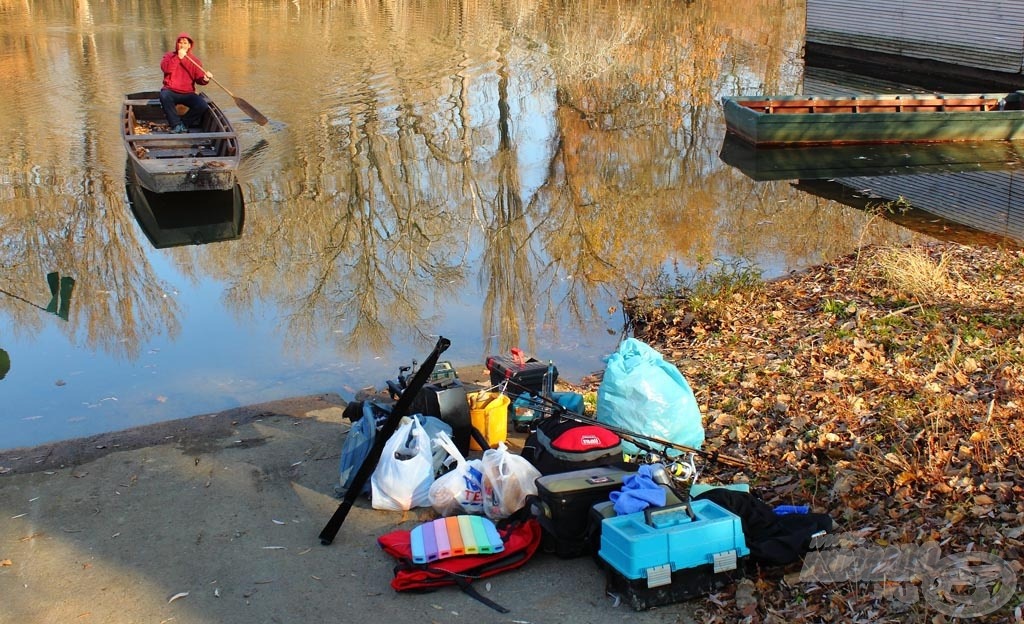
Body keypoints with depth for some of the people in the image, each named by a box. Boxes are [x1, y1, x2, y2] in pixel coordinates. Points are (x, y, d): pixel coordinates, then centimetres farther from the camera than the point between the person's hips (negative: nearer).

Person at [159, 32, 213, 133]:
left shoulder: (195, 60, 8)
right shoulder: (169, 56, 6)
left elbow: (198, 78, 0)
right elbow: (165, 68, -15)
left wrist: (205, 79, -24)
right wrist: (178, 57, -21)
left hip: (188, 93, 1)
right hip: (171, 91, -1)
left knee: (203, 106, -24)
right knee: (164, 96, -36)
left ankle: (183, 123, -4)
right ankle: (176, 125, -21)